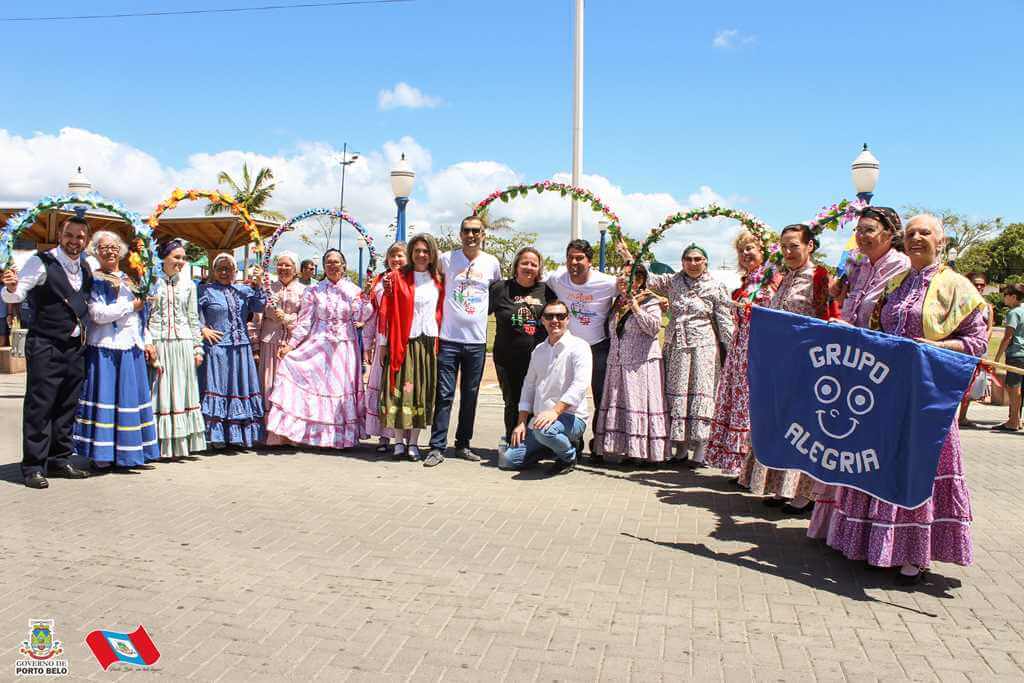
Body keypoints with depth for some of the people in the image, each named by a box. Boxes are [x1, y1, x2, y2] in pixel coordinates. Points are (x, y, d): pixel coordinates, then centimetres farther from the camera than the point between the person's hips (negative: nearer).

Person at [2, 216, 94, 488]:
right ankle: (33, 467, 4)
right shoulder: (41, 262, -8)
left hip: (75, 348, 6)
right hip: (45, 347, -6)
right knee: (39, 406, -3)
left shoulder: (85, 268, 11)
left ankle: (60, 459, 23)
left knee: (67, 406, 12)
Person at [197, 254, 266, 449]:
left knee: (242, 387, 6)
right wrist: (203, 329, -11)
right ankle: (217, 435, 1)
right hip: (217, 348, -4)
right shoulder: (205, 290, 3)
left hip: (241, 349, 4)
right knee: (217, 388, -3)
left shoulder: (244, 290, 13)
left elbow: (259, 306, 1)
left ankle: (239, 435, 15)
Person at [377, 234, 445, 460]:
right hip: (403, 342, -3)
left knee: (423, 391, 3)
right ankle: (399, 440, 8)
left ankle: (413, 441, 11)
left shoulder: (438, 281, 11)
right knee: (401, 389, -3)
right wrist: (384, 343, -4)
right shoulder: (397, 277, 2)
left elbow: (441, 312, 14)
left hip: (429, 342, 3)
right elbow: (387, 312, -1)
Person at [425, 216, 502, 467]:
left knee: (470, 395, 9)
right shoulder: (446, 259, 1)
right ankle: (437, 447, 1)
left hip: (477, 340, 2)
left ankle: (463, 444, 20)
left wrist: (483, 310, 10)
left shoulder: (492, 263, 6)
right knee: (444, 395, -4)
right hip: (449, 338, -2)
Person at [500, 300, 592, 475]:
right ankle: (555, 444, 17)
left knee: (544, 430, -38)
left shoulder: (578, 346, -7)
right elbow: (529, 385, 16)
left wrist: (555, 411, -30)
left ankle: (568, 456, -5)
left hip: (571, 417, -6)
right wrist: (521, 422, 8)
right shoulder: (539, 350, 14)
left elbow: (580, 385, -20)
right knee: (511, 459, -4)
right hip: (540, 420, 7)